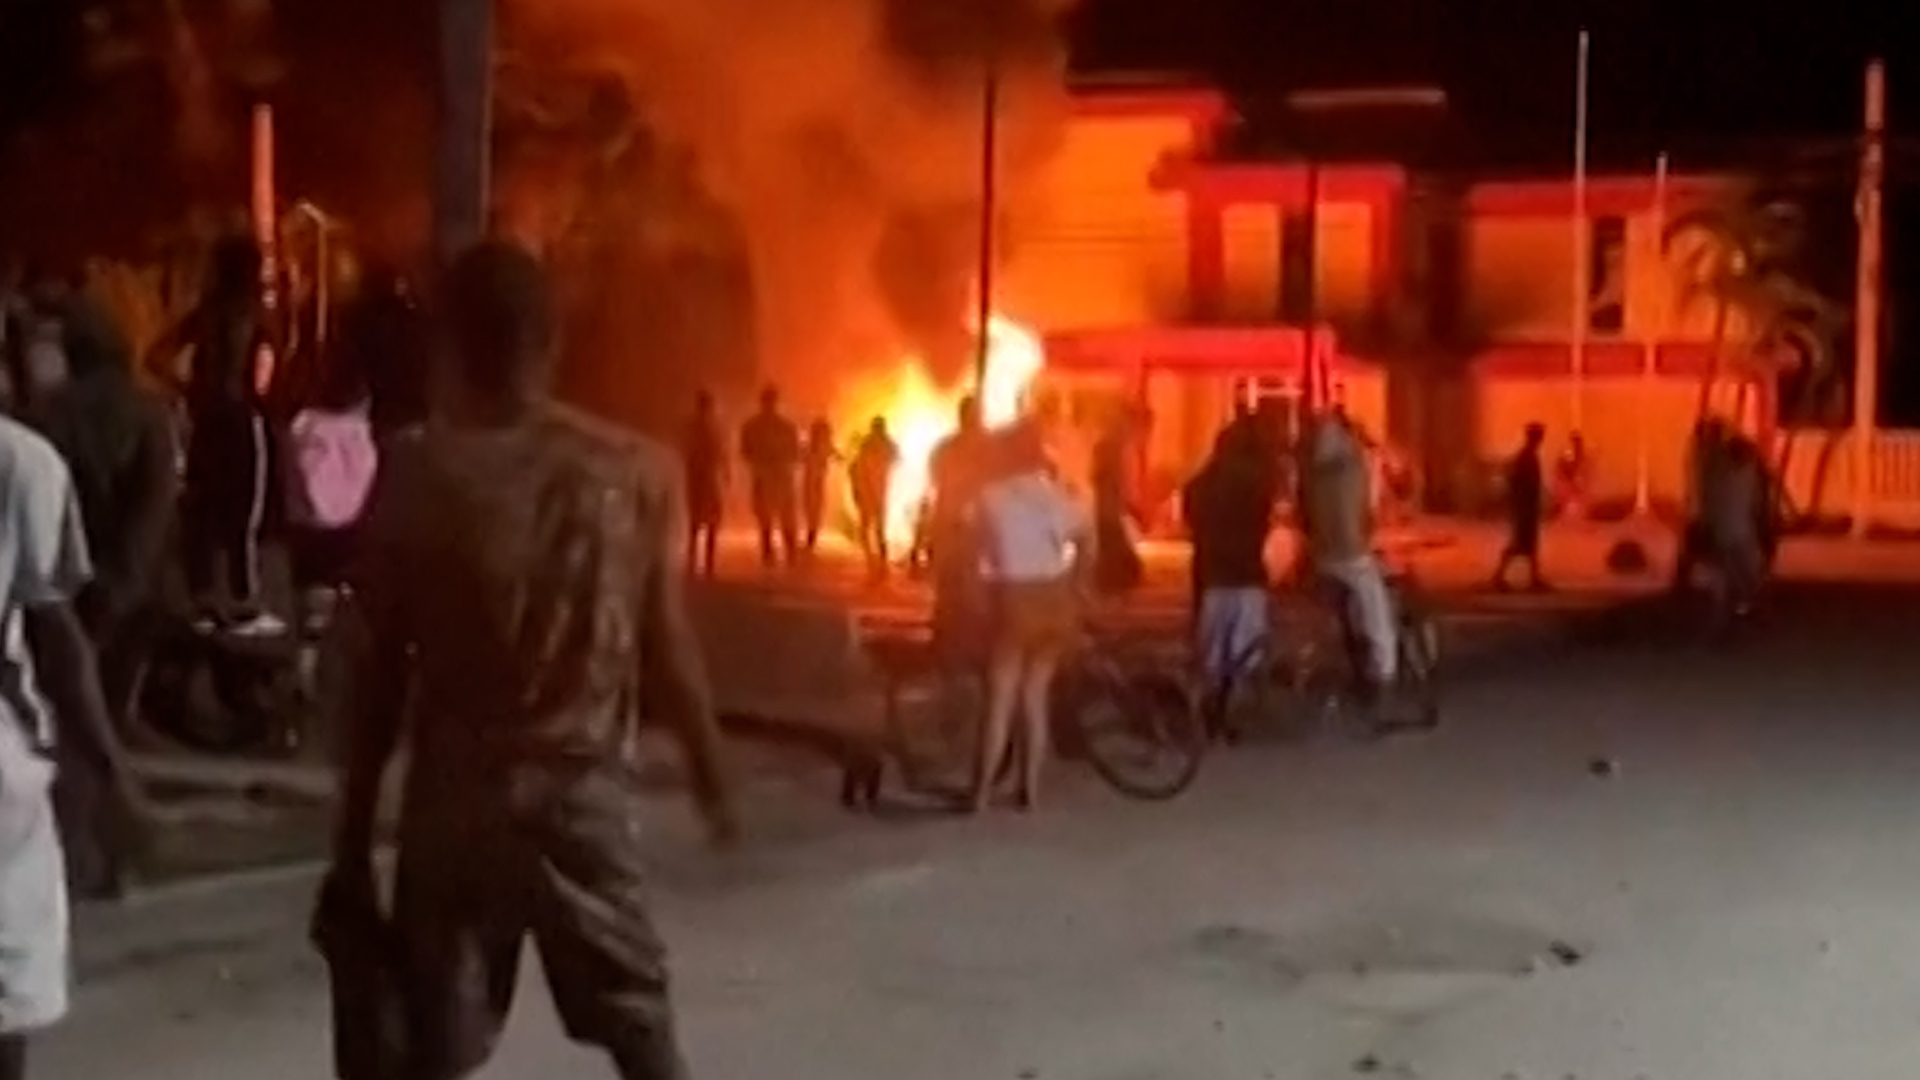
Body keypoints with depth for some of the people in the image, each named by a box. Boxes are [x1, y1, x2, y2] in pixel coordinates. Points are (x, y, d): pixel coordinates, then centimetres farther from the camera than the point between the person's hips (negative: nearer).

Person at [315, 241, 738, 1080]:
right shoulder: (634, 472, -3)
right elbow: (666, 647, 1)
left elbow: (379, 673, -5)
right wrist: (711, 778, 16)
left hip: (457, 792, -1)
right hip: (588, 788, 1)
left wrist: (352, 843, 2)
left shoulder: (414, 475, -7)